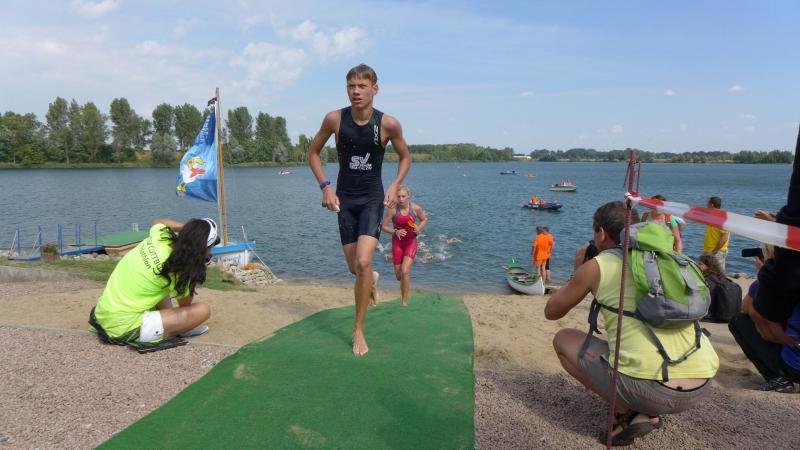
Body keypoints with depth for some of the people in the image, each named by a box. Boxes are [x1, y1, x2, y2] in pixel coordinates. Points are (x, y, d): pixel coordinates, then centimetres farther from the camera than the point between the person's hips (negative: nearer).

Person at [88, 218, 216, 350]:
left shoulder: (159, 236, -6)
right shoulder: (174, 271, -21)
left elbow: (159, 221, 22)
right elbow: (185, 305, -1)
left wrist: (190, 228, 11)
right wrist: (193, 273, -2)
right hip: (125, 329, -8)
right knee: (203, 310, -11)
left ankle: (170, 319, 20)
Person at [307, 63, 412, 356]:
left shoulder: (388, 124, -11)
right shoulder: (334, 119, -9)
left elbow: (405, 157, 7)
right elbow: (313, 152, 5)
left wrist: (395, 185, -9)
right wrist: (325, 187, -7)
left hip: (373, 199, -2)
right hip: (344, 199, 2)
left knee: (363, 263, -18)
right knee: (354, 268, 9)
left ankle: (358, 330, -1)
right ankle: (371, 279, 49)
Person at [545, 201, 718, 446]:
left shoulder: (596, 266, 2)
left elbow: (551, 312, 16)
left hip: (647, 387, -5)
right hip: (702, 387, 6)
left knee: (563, 339, 15)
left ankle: (626, 412, 4)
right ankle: (647, 414, 14)